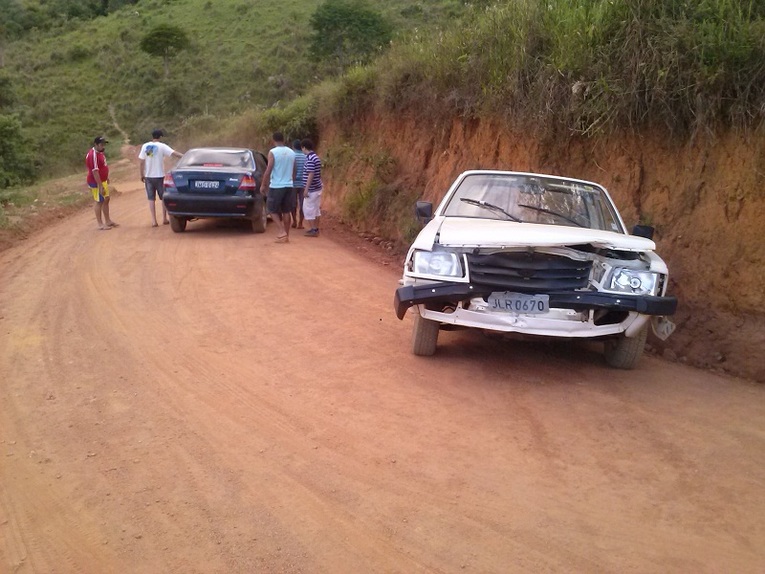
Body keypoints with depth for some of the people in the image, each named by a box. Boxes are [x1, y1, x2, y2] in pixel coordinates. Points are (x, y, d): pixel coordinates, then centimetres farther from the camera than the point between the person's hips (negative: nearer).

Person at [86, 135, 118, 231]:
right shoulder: (93, 155, -23)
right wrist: (100, 186, -28)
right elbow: (95, 171, -27)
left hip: (103, 181, 10)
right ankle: (100, 224, 7)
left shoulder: (100, 152, 7)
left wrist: (106, 178, 22)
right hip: (96, 182, -10)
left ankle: (108, 221, 28)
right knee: (99, 202, -2)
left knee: (106, 199, 17)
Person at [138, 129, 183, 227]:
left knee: (151, 199, 6)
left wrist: (142, 175, 12)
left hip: (148, 176, 3)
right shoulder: (162, 146, -8)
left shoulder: (145, 146, 3)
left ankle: (154, 221, 1)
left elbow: (142, 162, 3)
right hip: (159, 176, -3)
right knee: (164, 197, 13)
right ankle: (164, 219, 17)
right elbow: (174, 153, -19)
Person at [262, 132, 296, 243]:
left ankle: (281, 232, -9)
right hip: (289, 185, 5)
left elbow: (268, 171, -14)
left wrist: (263, 184, -3)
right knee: (286, 211, 9)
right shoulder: (291, 153, 8)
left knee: (272, 210, 6)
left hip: (276, 186, -5)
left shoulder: (273, 152, -10)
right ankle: (286, 236, 10)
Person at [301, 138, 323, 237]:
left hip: (312, 189, -10)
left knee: (308, 209, -3)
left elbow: (311, 175, -23)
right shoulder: (315, 157, 11)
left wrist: (306, 189, -21)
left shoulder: (310, 159, -18)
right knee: (316, 209, 13)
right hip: (317, 188, 10)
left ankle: (313, 230, -1)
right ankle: (316, 229, 18)